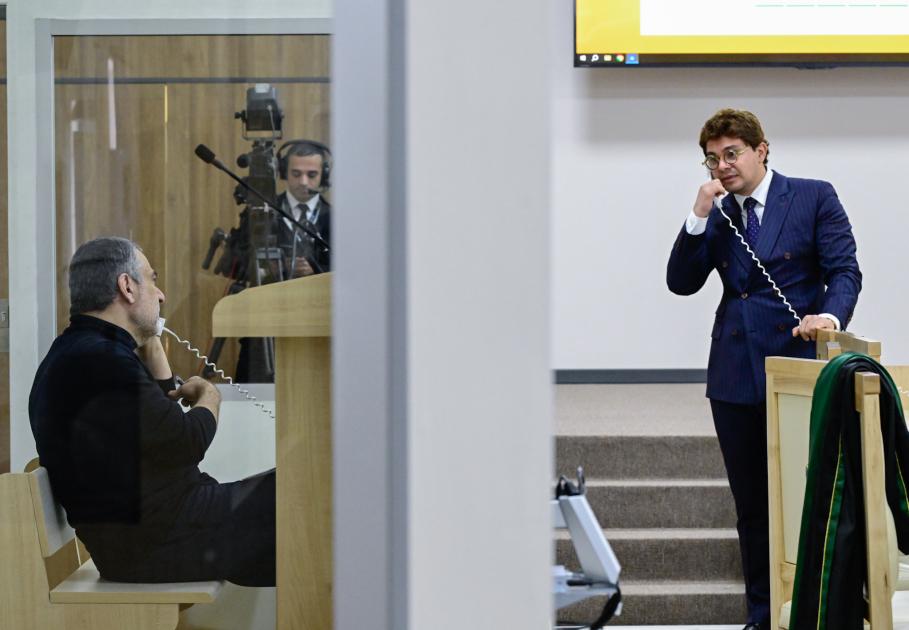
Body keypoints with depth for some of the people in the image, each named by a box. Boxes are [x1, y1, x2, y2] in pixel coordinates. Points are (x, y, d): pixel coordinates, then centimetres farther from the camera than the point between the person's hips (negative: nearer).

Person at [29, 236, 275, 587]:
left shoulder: (77, 353, 15)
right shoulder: (100, 361, -20)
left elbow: (163, 421, 25)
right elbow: (187, 443, -20)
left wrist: (151, 343, 19)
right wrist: (209, 396, 1)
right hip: (154, 541, -11)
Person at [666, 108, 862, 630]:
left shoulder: (814, 198, 1)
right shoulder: (716, 214, 12)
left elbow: (845, 270, -6)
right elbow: (682, 282, 3)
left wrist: (830, 315, -26)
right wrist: (700, 216, -7)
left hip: (797, 367, -4)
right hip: (735, 376, 4)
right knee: (752, 507, 9)